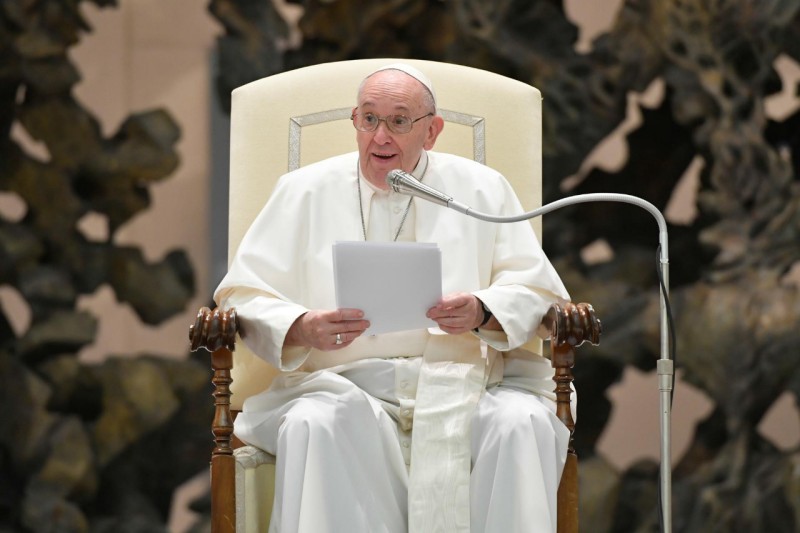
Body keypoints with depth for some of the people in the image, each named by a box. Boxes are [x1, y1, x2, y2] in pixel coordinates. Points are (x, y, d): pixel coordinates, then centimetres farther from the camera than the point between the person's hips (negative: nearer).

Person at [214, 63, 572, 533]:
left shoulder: (482, 189, 14)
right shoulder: (305, 191, 13)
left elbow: (537, 290, 9)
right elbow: (242, 296, 6)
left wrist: (483, 313, -15)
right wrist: (303, 328, -17)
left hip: (462, 383, 1)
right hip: (344, 385, 0)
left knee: (525, 424, -31)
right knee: (312, 425, -34)